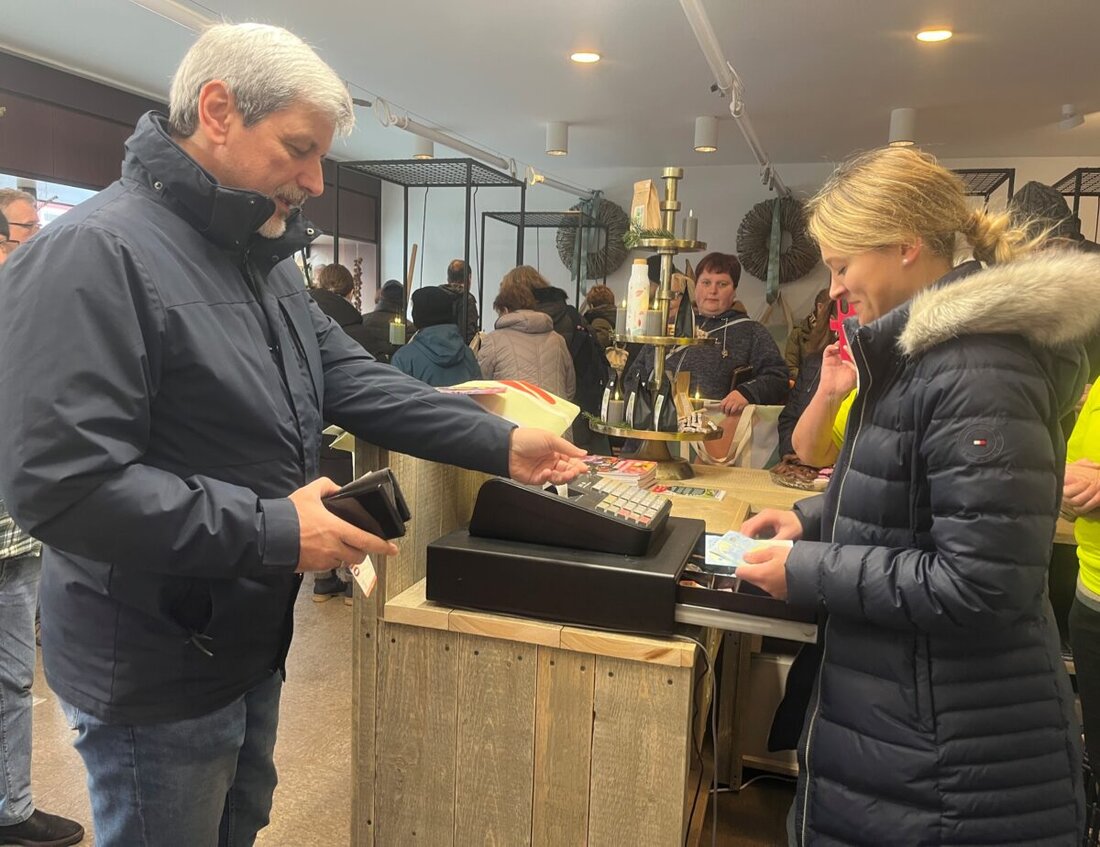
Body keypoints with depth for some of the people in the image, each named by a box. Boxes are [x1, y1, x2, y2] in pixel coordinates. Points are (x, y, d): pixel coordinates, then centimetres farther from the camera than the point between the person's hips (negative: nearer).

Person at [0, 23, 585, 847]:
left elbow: (354, 379, 3)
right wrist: (272, 530, -29)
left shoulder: (264, 258, 7)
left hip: (248, 642, 9)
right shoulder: (94, 254, -25)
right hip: (155, 674, -9)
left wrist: (501, 445, -3)